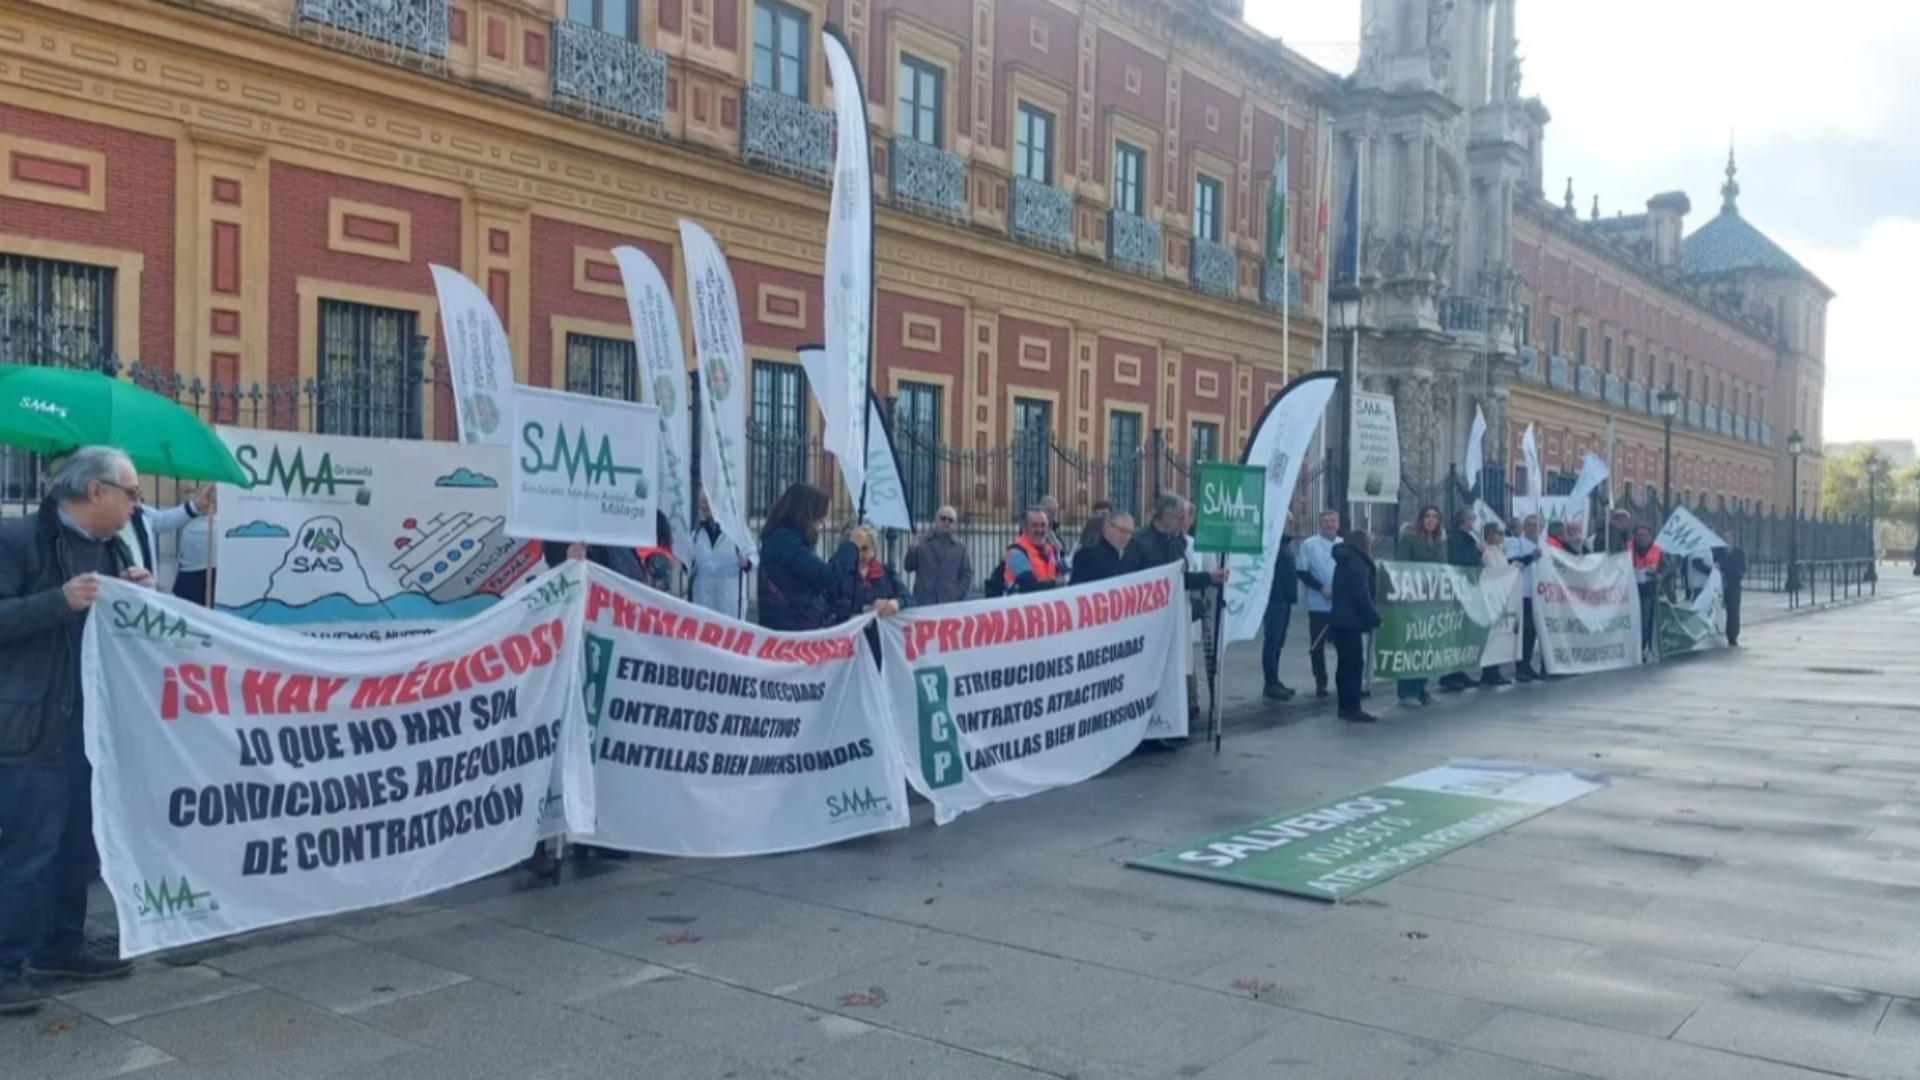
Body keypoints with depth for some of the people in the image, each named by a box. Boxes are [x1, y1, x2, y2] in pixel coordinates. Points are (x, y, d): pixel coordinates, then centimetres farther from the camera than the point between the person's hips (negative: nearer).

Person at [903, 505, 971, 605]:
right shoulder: (922, 542, 9)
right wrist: (913, 551, -12)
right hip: (923, 602, -1)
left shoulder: (960, 547, 13)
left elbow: (966, 574, 11)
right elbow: (908, 567, 7)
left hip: (950, 603, 1)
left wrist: (958, 596, -2)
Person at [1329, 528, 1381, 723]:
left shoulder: (1344, 561, 18)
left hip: (1340, 618, 10)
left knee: (1345, 663, 11)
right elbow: (1362, 595, -19)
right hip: (1351, 620, -10)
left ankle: (1345, 706, 14)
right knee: (1355, 663, -8)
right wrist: (1375, 617, -13)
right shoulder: (1357, 563, -12)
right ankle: (1352, 708, -9)